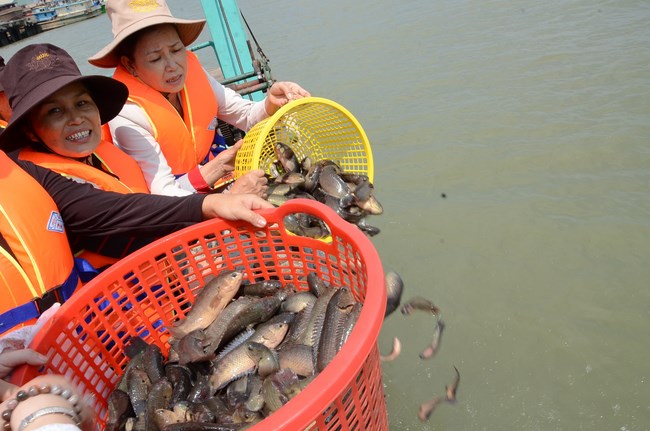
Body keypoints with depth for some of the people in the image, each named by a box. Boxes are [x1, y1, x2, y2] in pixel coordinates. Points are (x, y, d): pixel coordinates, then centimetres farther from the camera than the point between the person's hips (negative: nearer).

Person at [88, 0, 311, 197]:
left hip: (212, 184, 6)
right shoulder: (127, 115, -22)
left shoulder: (191, 73, -7)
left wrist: (271, 103, -21)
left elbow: (248, 117, 1)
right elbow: (163, 193, -26)